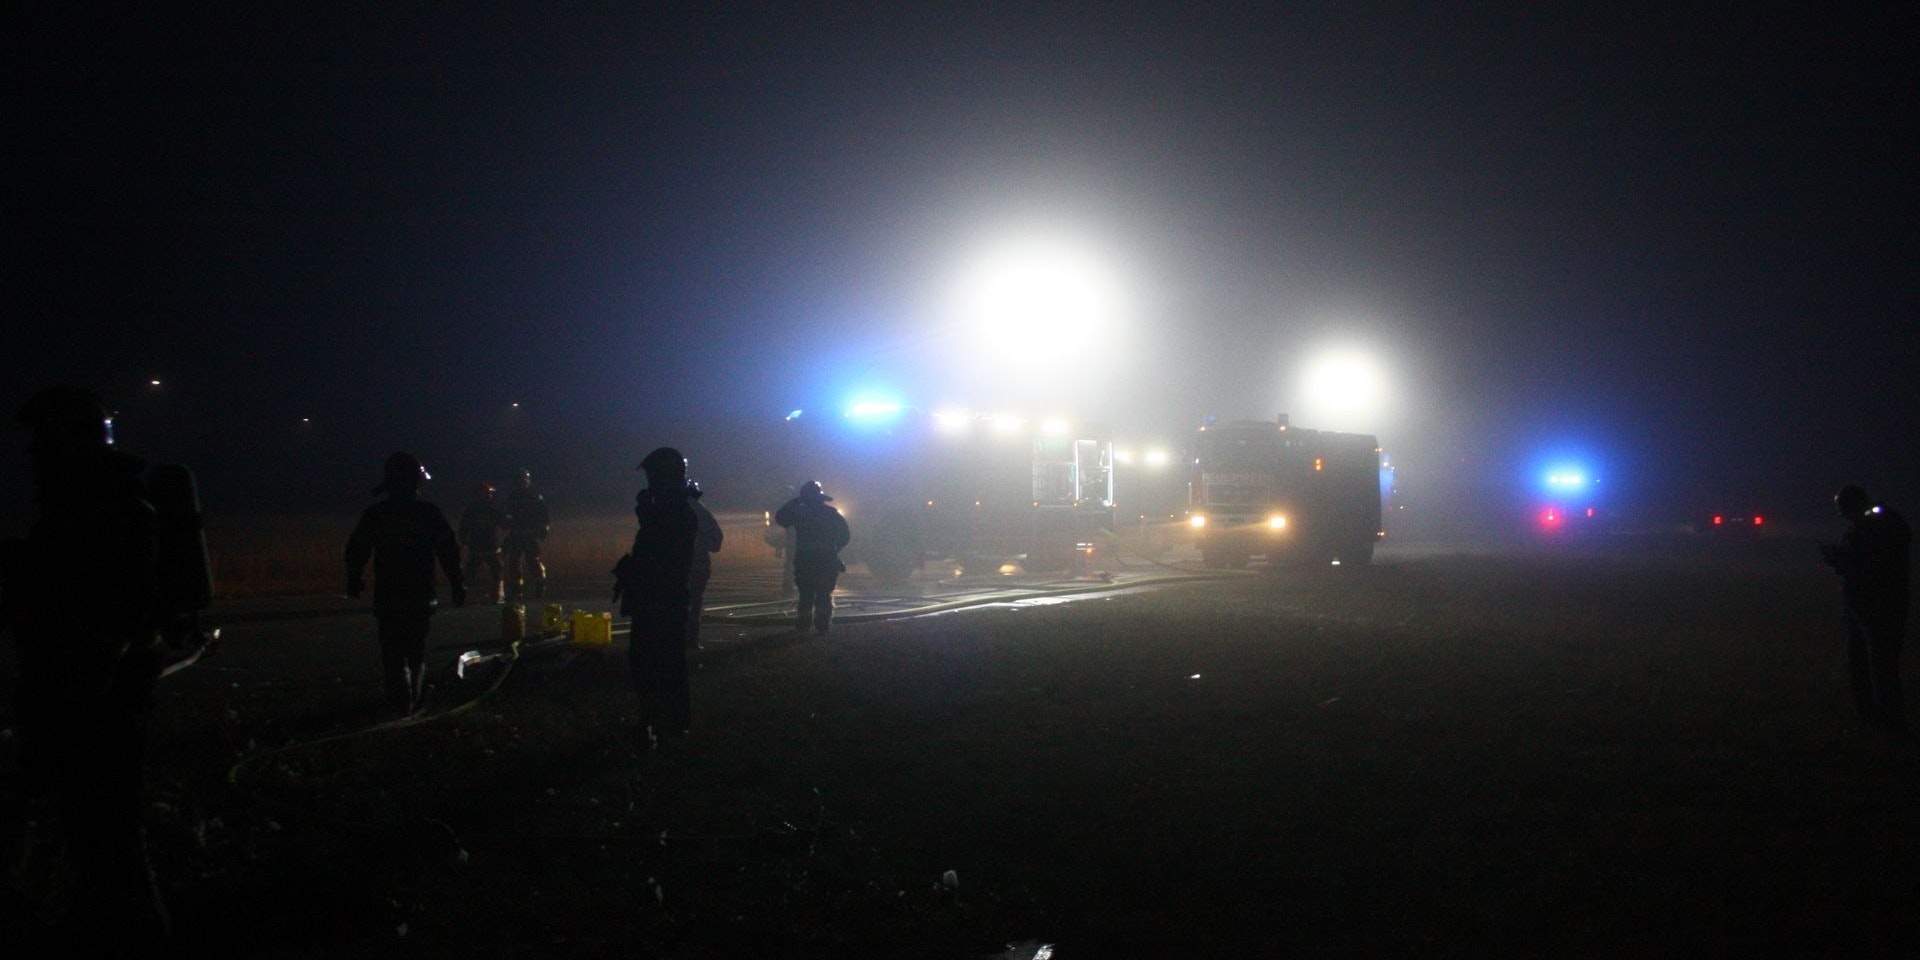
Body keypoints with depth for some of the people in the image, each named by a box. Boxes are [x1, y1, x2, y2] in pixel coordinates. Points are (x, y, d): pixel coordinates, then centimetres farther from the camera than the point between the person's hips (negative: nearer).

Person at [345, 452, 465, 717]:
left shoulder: (374, 514, -2)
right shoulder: (429, 513, -4)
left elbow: (355, 552, 4)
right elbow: (450, 552, -3)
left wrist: (354, 581, 19)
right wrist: (458, 585, 5)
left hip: (388, 596, -1)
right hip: (422, 596, 1)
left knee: (394, 654, 4)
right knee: (417, 650, 16)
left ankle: (402, 702, -7)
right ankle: (416, 701, 21)